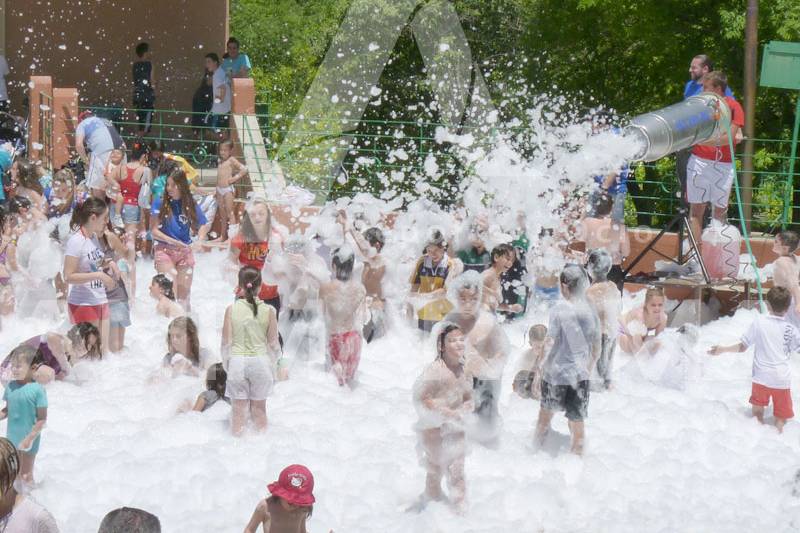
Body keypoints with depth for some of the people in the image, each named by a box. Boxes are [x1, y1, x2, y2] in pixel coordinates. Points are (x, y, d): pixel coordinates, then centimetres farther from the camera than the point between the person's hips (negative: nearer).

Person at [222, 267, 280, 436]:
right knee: (259, 407, 12)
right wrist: (272, 367, 15)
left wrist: (227, 365, 11)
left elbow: (226, 342, -4)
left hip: (237, 360, -1)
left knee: (239, 408, 8)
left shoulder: (232, 309, -7)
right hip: (261, 360, 1)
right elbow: (273, 344, 0)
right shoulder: (268, 311, -6)